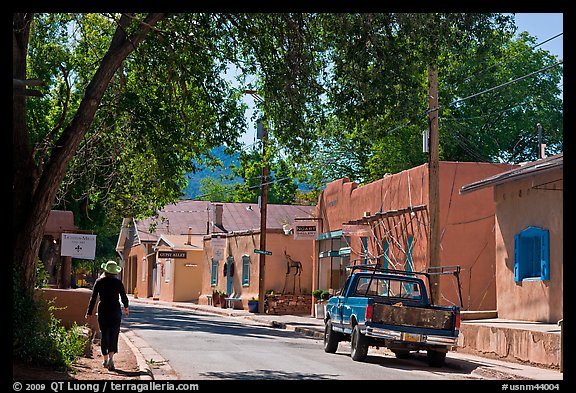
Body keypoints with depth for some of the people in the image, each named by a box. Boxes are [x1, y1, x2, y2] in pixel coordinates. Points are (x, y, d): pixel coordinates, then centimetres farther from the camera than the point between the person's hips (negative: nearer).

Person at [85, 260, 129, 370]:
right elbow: (124, 297, 3)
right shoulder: (118, 282, -2)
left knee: (104, 335, 11)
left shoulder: (99, 282, 1)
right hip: (115, 311, -1)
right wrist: (126, 307, 22)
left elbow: (93, 298, -1)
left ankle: (105, 360, 15)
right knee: (114, 335, -1)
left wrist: (89, 312, 3)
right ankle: (111, 357, -19)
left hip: (103, 311, 1)